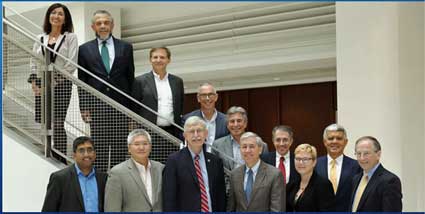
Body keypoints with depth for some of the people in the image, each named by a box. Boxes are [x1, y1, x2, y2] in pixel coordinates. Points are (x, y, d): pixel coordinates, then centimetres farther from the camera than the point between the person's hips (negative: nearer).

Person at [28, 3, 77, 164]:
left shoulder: (70, 38, 3)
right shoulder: (40, 39, 15)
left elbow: (71, 64, -6)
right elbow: (34, 62, 14)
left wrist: (53, 82, -11)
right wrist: (34, 83, -1)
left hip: (61, 84, -4)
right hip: (41, 85, 4)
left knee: (58, 123, -8)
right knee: (42, 123, 1)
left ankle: (60, 161, -4)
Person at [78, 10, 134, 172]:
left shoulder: (125, 47, 10)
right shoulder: (85, 49, 8)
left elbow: (130, 78, 10)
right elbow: (82, 81, 6)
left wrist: (132, 107, 4)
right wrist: (84, 107, -3)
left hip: (120, 106, 1)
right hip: (96, 107, -1)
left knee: (120, 149, 2)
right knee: (99, 149, 0)